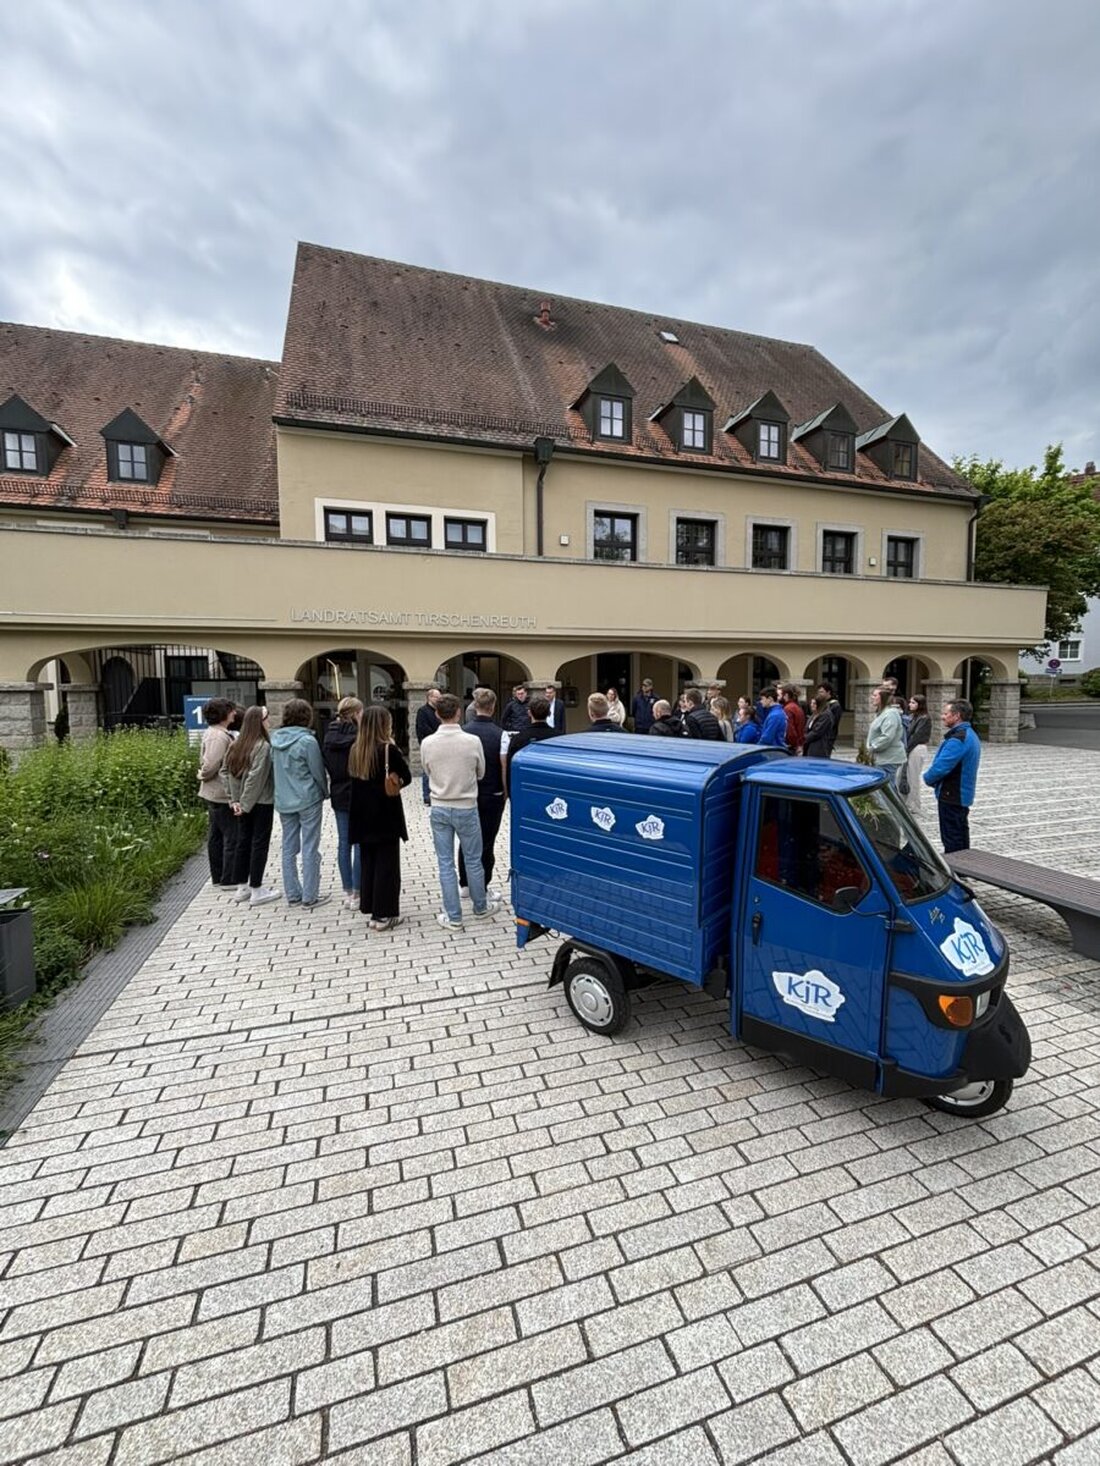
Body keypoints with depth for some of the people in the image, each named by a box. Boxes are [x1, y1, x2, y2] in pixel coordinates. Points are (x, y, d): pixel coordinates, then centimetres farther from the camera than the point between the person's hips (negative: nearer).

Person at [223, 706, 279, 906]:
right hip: (261, 803, -7)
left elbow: (225, 771, 6)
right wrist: (245, 803, -15)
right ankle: (256, 891, 8)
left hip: (243, 803, 7)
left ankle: (242, 887, 25)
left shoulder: (237, 744, 5)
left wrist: (234, 799, 4)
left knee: (243, 842, 15)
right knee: (259, 844, 2)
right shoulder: (263, 746, -18)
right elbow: (255, 777, -22)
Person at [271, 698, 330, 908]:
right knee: (310, 849, 2)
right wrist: (324, 792, 8)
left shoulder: (275, 739, 2)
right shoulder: (307, 741, -16)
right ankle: (310, 896, 8)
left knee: (288, 848, 13)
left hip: (283, 801, 6)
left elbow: (274, 766, 9)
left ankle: (292, 894, 21)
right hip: (308, 800, -6)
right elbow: (318, 772, -9)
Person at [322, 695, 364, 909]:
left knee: (343, 843, 12)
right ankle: (356, 894, 6)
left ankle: (347, 892, 19)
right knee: (360, 844, 2)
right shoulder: (358, 737, -17)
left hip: (339, 797, 6)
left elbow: (326, 765, 11)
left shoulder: (329, 737, 3)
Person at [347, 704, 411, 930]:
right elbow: (406, 777, -7)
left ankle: (371, 909, 24)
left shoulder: (355, 750, 3)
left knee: (368, 863, 16)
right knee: (386, 864, 4)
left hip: (362, 815, 6)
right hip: (386, 816, -6)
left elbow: (353, 780, 12)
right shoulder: (389, 749, -15)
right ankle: (383, 914, 9)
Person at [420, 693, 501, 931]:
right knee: (473, 860, 14)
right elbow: (480, 773, 1)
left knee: (445, 863, 9)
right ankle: (481, 906, 31)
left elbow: (428, 773, 6)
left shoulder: (427, 743, -10)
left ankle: (453, 917, 16)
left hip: (439, 808, 1)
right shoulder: (473, 741, -13)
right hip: (466, 807, -1)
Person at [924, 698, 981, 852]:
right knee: (961, 837, 19)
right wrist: (934, 780, 6)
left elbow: (940, 767, -25)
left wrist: (928, 778, -4)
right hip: (962, 795, 10)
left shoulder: (957, 739, -22)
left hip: (951, 797, -10)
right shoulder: (971, 736, 13)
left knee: (951, 840, -3)